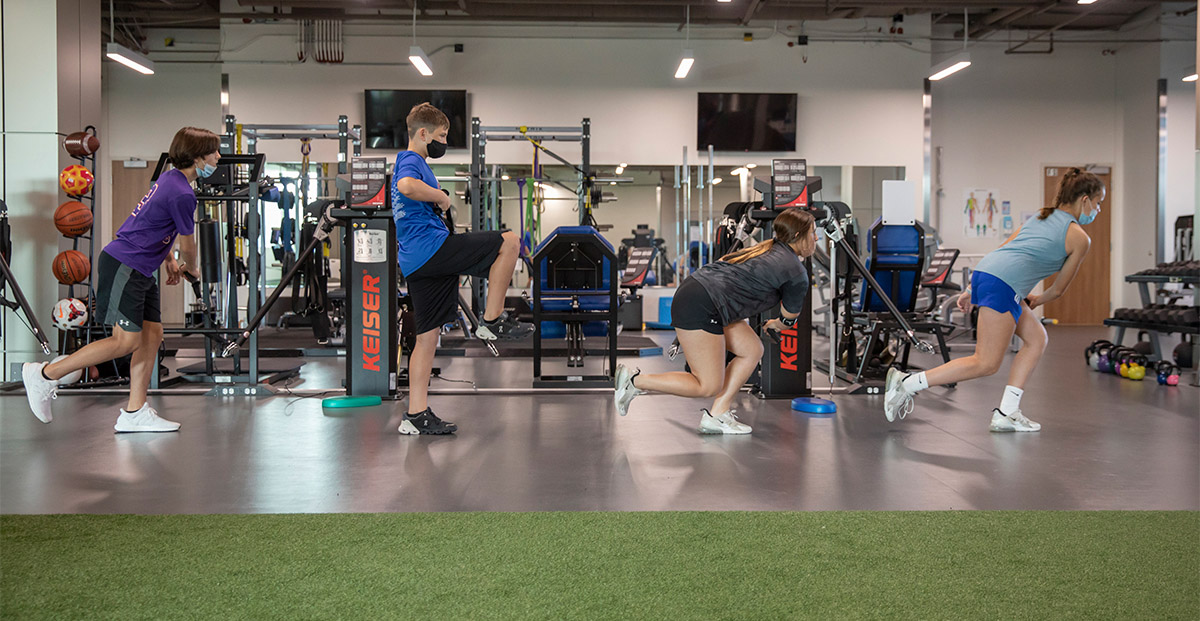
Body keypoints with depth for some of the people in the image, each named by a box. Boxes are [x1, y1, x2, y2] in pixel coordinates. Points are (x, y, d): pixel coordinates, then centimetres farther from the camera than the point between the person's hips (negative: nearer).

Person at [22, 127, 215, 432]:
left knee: (152, 335, 6)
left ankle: (134, 413, 9)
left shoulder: (171, 179, 13)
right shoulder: (182, 194, -18)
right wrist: (191, 268, 15)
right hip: (123, 267, -11)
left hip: (140, 270, 11)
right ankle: (45, 374, -2)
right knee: (126, 341, -11)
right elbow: (187, 245, -5)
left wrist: (169, 261, 22)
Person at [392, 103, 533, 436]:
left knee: (427, 337, 9)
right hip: (431, 246, -10)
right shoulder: (411, 160, -4)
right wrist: (441, 196, -14)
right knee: (509, 241, -8)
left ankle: (416, 415, 8)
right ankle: (492, 320, -8)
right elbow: (407, 186, -29)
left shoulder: (406, 162, 29)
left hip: (415, 263, 10)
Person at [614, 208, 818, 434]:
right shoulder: (797, 273, -6)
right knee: (708, 386, -3)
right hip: (700, 308, -10)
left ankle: (717, 415, 13)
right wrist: (776, 324, 32)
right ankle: (635, 381, 0)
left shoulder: (769, 249, 19)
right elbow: (790, 318, 8)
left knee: (752, 350, 14)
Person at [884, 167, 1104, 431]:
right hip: (1003, 284, -9)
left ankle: (1007, 413, 10)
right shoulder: (1079, 238, 6)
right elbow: (1059, 289, 12)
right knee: (986, 363, -6)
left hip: (984, 271, 9)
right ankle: (907, 383, -10)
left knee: (1036, 338, 16)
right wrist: (1035, 301, 31)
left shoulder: (1042, 218, 28)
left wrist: (972, 289, 24)